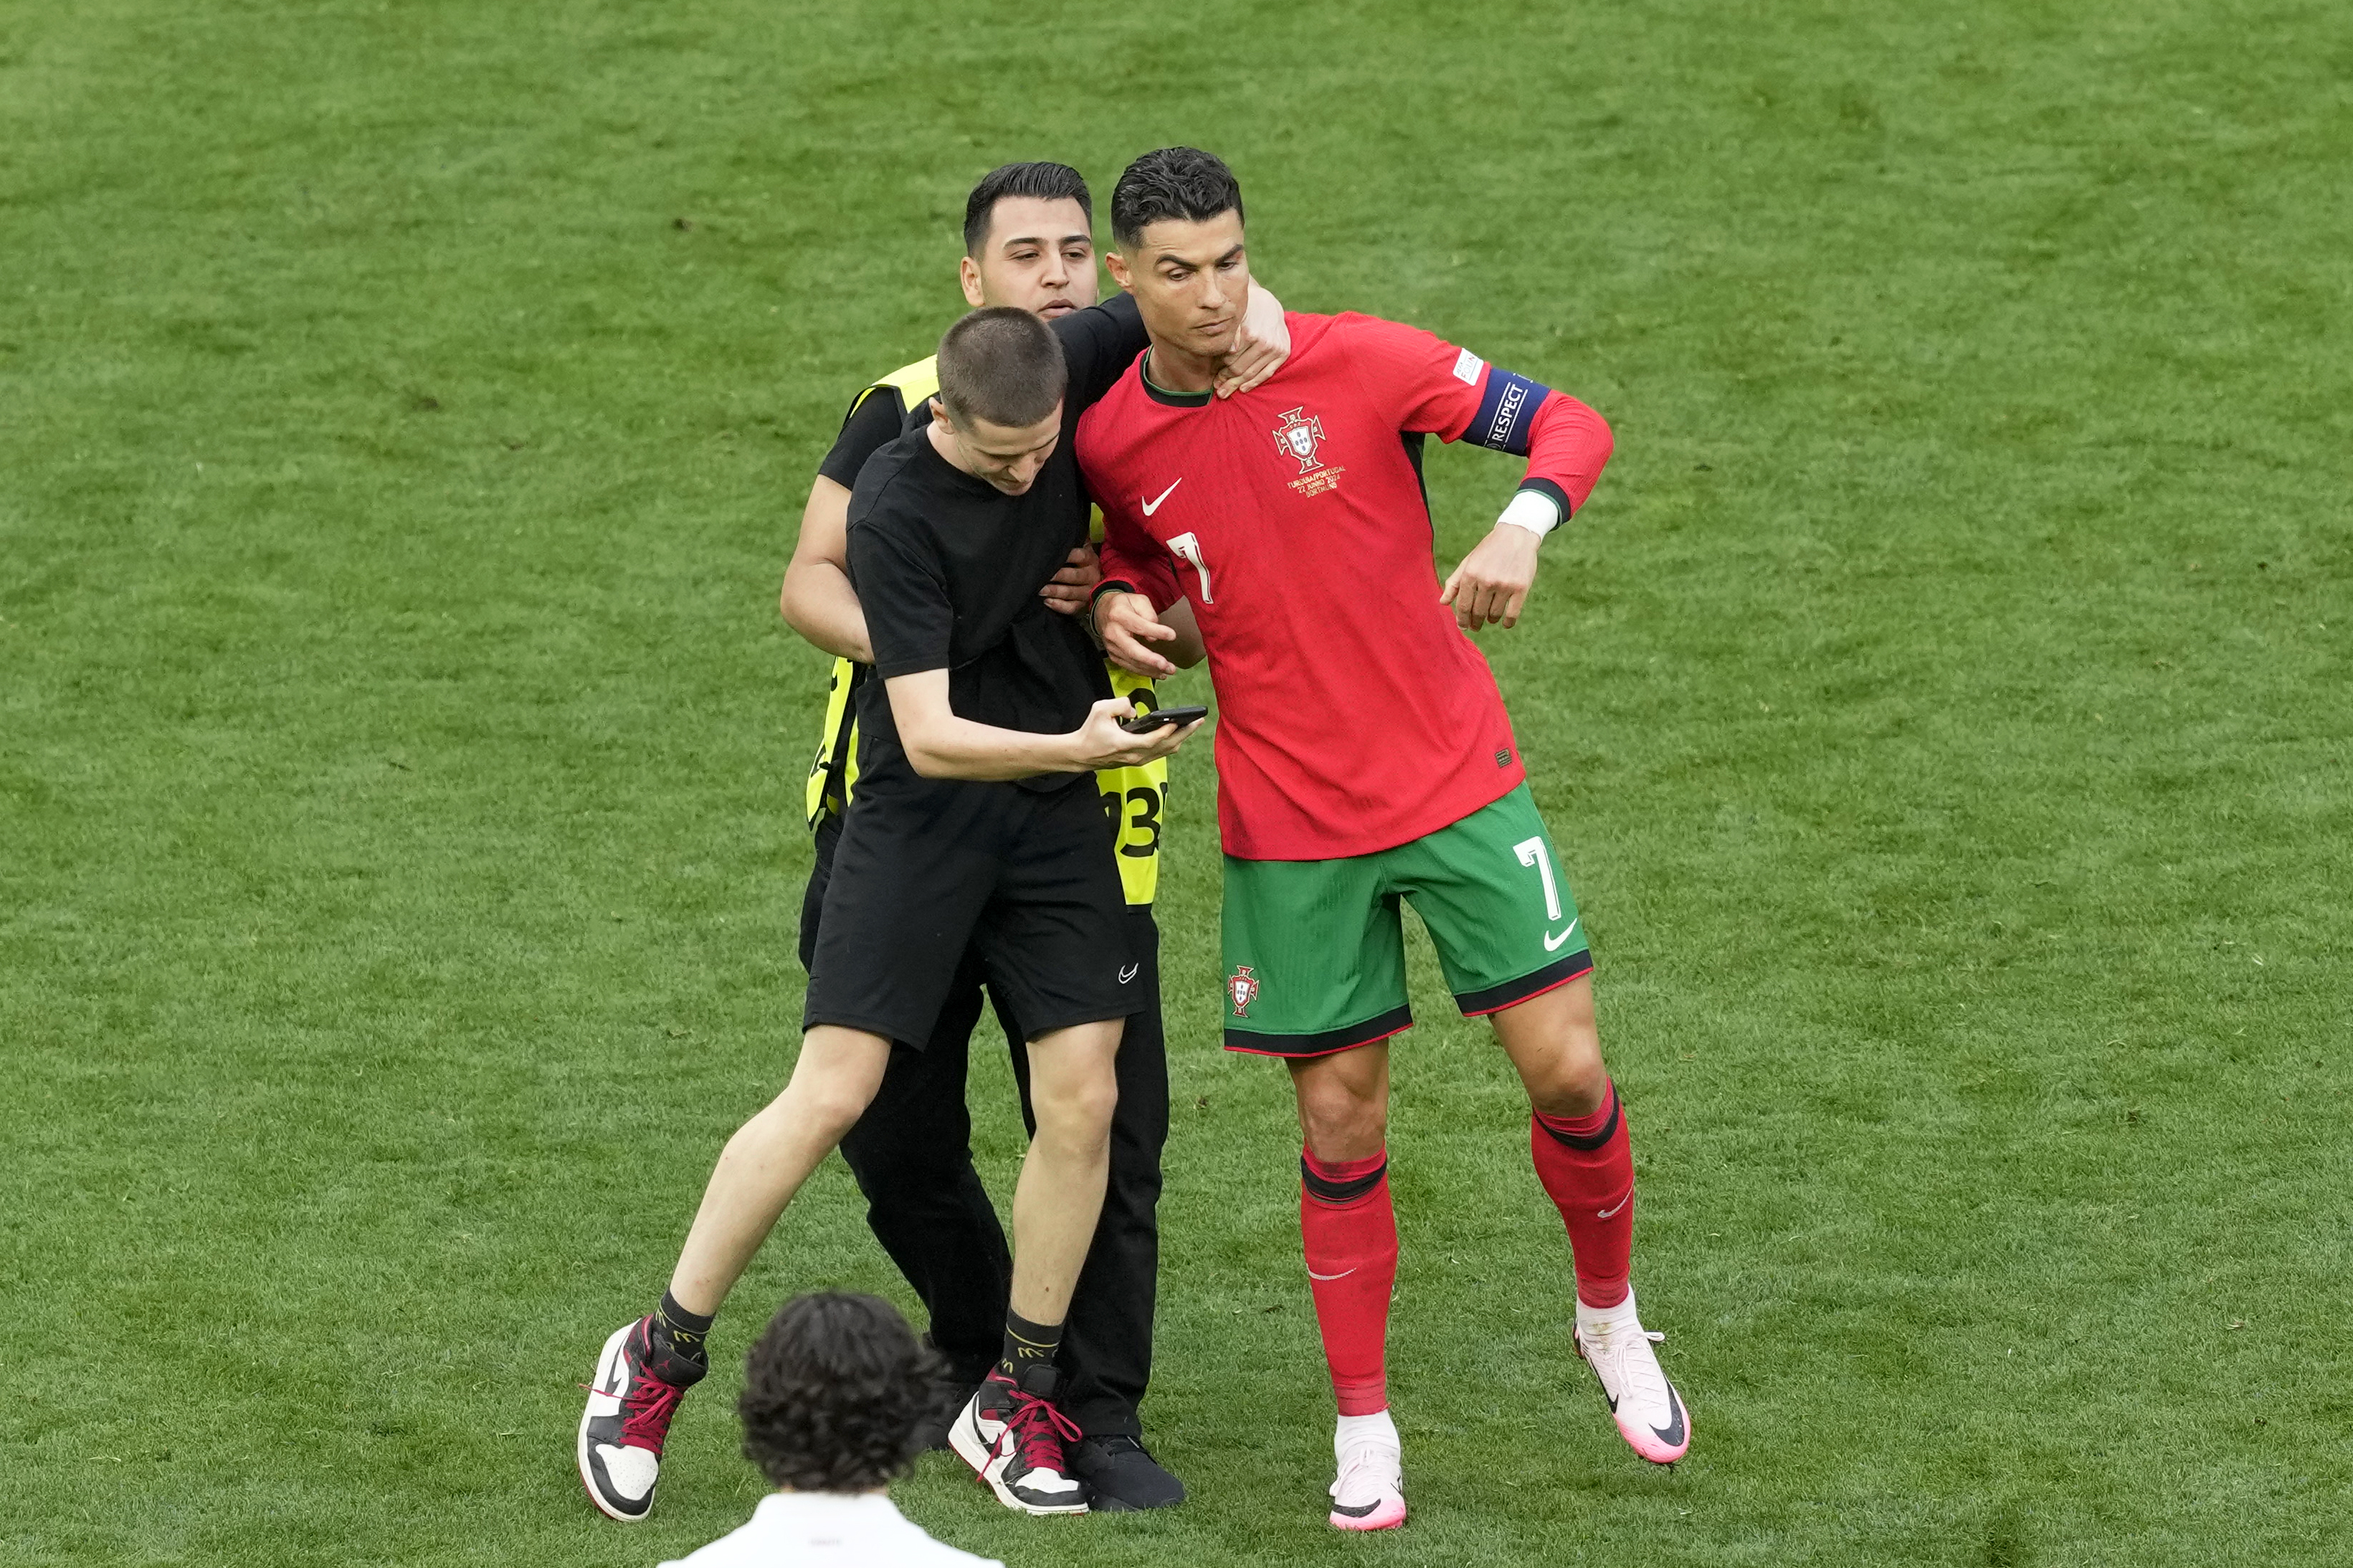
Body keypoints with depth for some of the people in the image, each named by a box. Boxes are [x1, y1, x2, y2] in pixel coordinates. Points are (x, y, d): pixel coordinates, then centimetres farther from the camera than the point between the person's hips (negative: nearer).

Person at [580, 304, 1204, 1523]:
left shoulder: (1070, 372, -10)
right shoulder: (895, 511, -22)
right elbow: (928, 736, -24)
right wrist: (1069, 746, -38)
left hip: (1057, 821, 4)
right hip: (919, 812, -4)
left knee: (1080, 1102, -3)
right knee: (830, 1097, -9)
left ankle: (1017, 1402, 12)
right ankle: (658, 1359, 8)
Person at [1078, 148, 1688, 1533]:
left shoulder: (1356, 364, -11)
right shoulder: (1113, 442, -2)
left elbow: (1569, 424, -7)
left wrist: (1521, 530, -26)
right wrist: (1122, 599, -3)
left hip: (1457, 780, -1)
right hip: (1289, 823, 1)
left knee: (1567, 1067, -5)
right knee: (1340, 1118, 3)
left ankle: (1612, 1317, 22)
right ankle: (1365, 1429, 17)